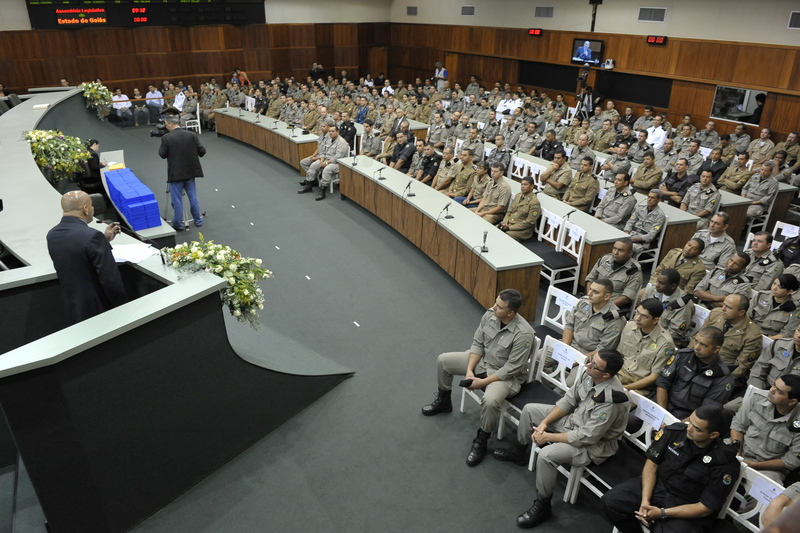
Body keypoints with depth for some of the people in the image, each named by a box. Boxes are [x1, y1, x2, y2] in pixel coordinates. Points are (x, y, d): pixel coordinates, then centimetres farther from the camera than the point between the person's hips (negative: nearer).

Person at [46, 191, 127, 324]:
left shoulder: (52, 235, 3)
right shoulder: (92, 236, -22)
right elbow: (110, 279, -22)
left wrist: (105, 240, 14)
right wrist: (124, 307, -8)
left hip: (72, 307, 8)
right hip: (97, 308, -7)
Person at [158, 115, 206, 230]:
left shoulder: (167, 138, -14)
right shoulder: (192, 135, -4)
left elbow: (162, 154, -6)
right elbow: (202, 151, -2)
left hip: (176, 173, -3)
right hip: (190, 172, 4)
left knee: (177, 200, 6)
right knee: (193, 197, 16)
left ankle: (178, 224, 14)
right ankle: (198, 220, 24)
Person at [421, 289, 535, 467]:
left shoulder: (523, 334, -31)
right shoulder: (489, 315, -13)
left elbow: (512, 368, -26)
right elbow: (477, 343, -2)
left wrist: (483, 382, -23)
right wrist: (469, 370, -12)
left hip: (506, 375, -7)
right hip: (483, 360, 7)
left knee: (490, 400, -37)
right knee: (443, 360, 4)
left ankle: (481, 441, -7)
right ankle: (443, 401, 30)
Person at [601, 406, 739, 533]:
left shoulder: (724, 463, -20)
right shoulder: (675, 431, -13)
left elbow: (705, 508, -15)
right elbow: (651, 464, -4)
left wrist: (662, 513, -20)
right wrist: (645, 500, -17)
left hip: (688, 511, -3)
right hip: (657, 486, 3)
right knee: (610, 501, -14)